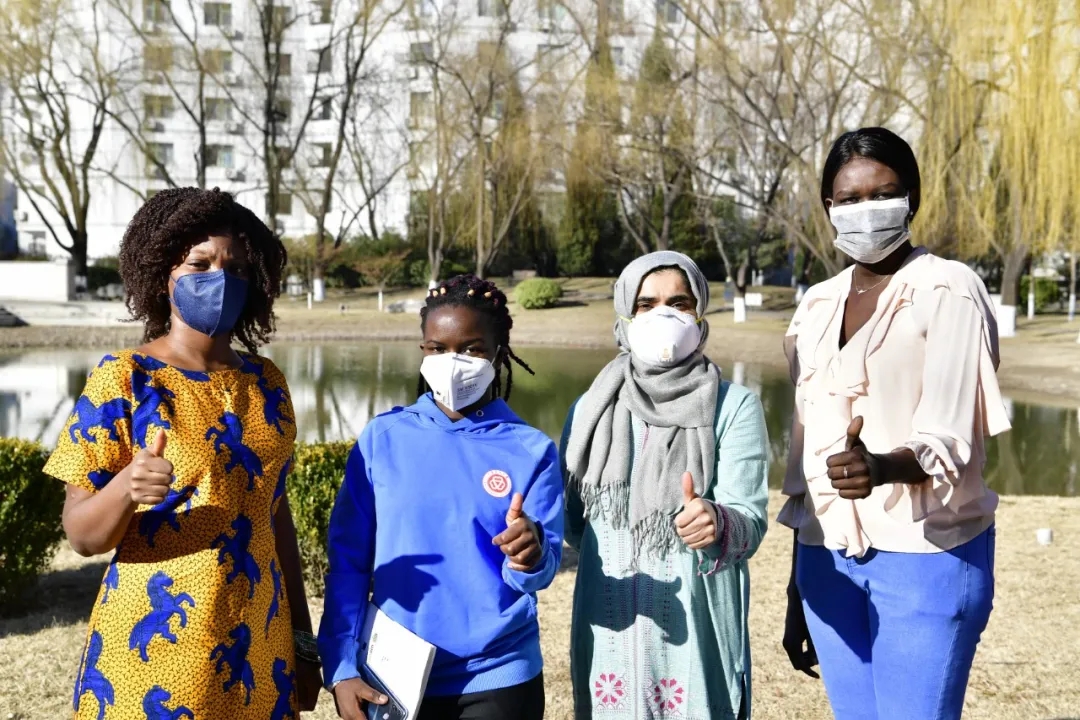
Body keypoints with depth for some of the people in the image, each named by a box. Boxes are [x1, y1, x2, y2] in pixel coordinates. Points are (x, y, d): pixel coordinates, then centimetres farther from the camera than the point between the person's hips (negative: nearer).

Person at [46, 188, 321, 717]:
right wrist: (125, 488, -30)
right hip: (153, 655, -4)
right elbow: (82, 536, -10)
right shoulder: (123, 378, -9)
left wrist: (302, 639, 11)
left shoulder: (266, 383, 4)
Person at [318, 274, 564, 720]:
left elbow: (541, 571, -10)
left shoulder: (531, 450, -5)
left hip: (498, 679, -1)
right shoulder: (382, 439, -4)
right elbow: (348, 561, -1)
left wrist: (530, 556, -32)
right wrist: (341, 667, -7)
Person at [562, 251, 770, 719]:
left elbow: (749, 521, -15)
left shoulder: (735, 407, -5)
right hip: (609, 634, 3)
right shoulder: (591, 409, 5)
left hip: (699, 634, -3)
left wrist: (717, 523, -33)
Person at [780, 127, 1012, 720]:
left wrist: (882, 467, -37)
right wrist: (797, 589, 14)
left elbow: (949, 437, -15)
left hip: (925, 556, -5)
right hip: (827, 558, 5)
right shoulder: (816, 307, 10)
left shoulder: (949, 291, -6)